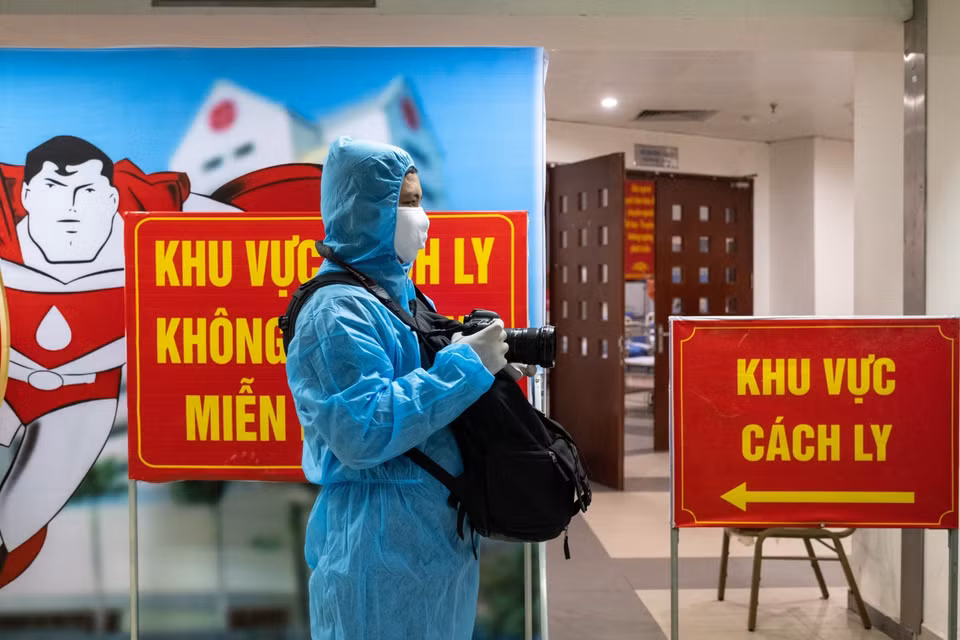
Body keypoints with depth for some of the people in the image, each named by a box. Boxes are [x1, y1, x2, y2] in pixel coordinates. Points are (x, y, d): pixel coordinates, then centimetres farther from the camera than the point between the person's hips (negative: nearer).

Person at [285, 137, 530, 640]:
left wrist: (484, 362, 4)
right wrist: (466, 364, -23)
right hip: (382, 546, -9)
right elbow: (363, 432, -29)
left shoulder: (398, 294, 12)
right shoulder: (338, 309, -18)